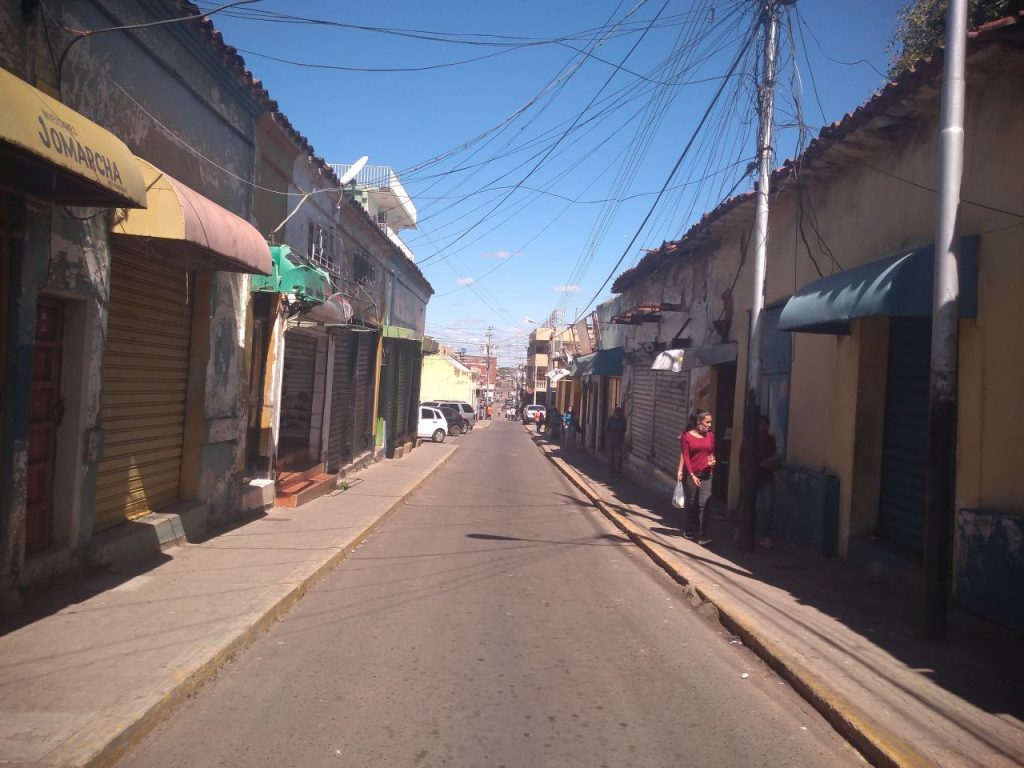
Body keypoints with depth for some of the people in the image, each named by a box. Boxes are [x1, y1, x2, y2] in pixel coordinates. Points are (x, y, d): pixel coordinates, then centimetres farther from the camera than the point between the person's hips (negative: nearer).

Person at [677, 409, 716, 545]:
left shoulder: (710, 436, 6)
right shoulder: (687, 436, -5)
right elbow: (685, 457, -7)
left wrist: (712, 460, -4)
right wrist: (692, 475, -12)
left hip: (705, 474, 2)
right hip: (691, 474, -2)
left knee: (704, 504, -8)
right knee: (691, 503, 10)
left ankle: (703, 536, -9)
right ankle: (689, 531, 27)